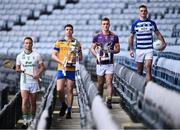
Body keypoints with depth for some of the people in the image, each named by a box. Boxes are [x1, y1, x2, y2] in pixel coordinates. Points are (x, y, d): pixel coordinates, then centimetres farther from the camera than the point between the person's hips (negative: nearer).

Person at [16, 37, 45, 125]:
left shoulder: (37, 55, 3)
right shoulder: (19, 56, 5)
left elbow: (42, 67, 7)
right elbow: (17, 69, 12)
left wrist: (38, 74, -12)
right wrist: (20, 70, -12)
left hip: (34, 81, 1)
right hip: (24, 81, -1)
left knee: (33, 103, 7)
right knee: (24, 101, -16)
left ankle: (32, 120, 19)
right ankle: (25, 120, -16)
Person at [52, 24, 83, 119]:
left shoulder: (76, 43, 8)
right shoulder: (59, 42, 7)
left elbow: (81, 58, 11)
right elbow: (53, 55, 4)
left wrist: (76, 58, -12)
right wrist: (61, 61, -12)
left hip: (72, 69, 0)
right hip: (61, 69, 0)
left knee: (70, 90, 1)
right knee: (59, 90, -8)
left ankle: (69, 111, 9)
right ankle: (63, 105, 18)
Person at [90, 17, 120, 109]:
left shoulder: (114, 36, 3)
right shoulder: (97, 36, 2)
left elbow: (118, 49, 7)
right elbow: (92, 48, 6)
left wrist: (112, 51, -15)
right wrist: (97, 55, -12)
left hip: (109, 63, -1)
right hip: (100, 63, 1)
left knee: (109, 83, -10)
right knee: (100, 84, 9)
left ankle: (108, 101, -16)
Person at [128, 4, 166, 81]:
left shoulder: (152, 23, 4)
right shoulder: (135, 24, 3)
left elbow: (158, 34, 13)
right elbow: (131, 37, 9)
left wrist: (163, 43, -2)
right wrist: (130, 49, 3)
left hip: (149, 49, -1)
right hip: (139, 49, 1)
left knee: (148, 68, -15)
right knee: (139, 70, 7)